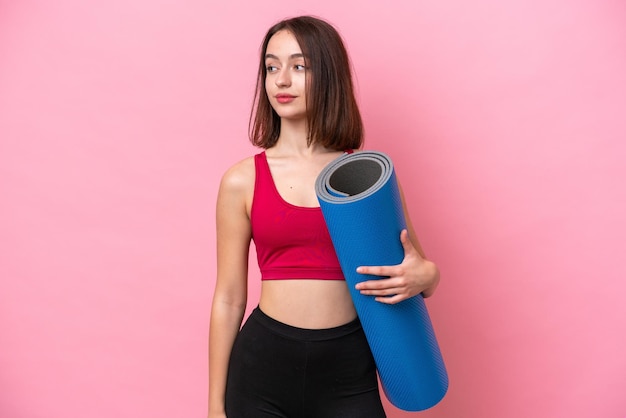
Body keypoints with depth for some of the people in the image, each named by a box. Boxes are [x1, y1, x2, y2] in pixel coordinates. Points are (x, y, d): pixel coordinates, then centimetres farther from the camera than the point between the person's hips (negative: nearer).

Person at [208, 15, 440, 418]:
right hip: (261, 367, 0)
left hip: (348, 371, 0)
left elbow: (416, 267, 8)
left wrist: (425, 276, -16)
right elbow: (229, 299, 2)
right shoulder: (242, 181, -2)